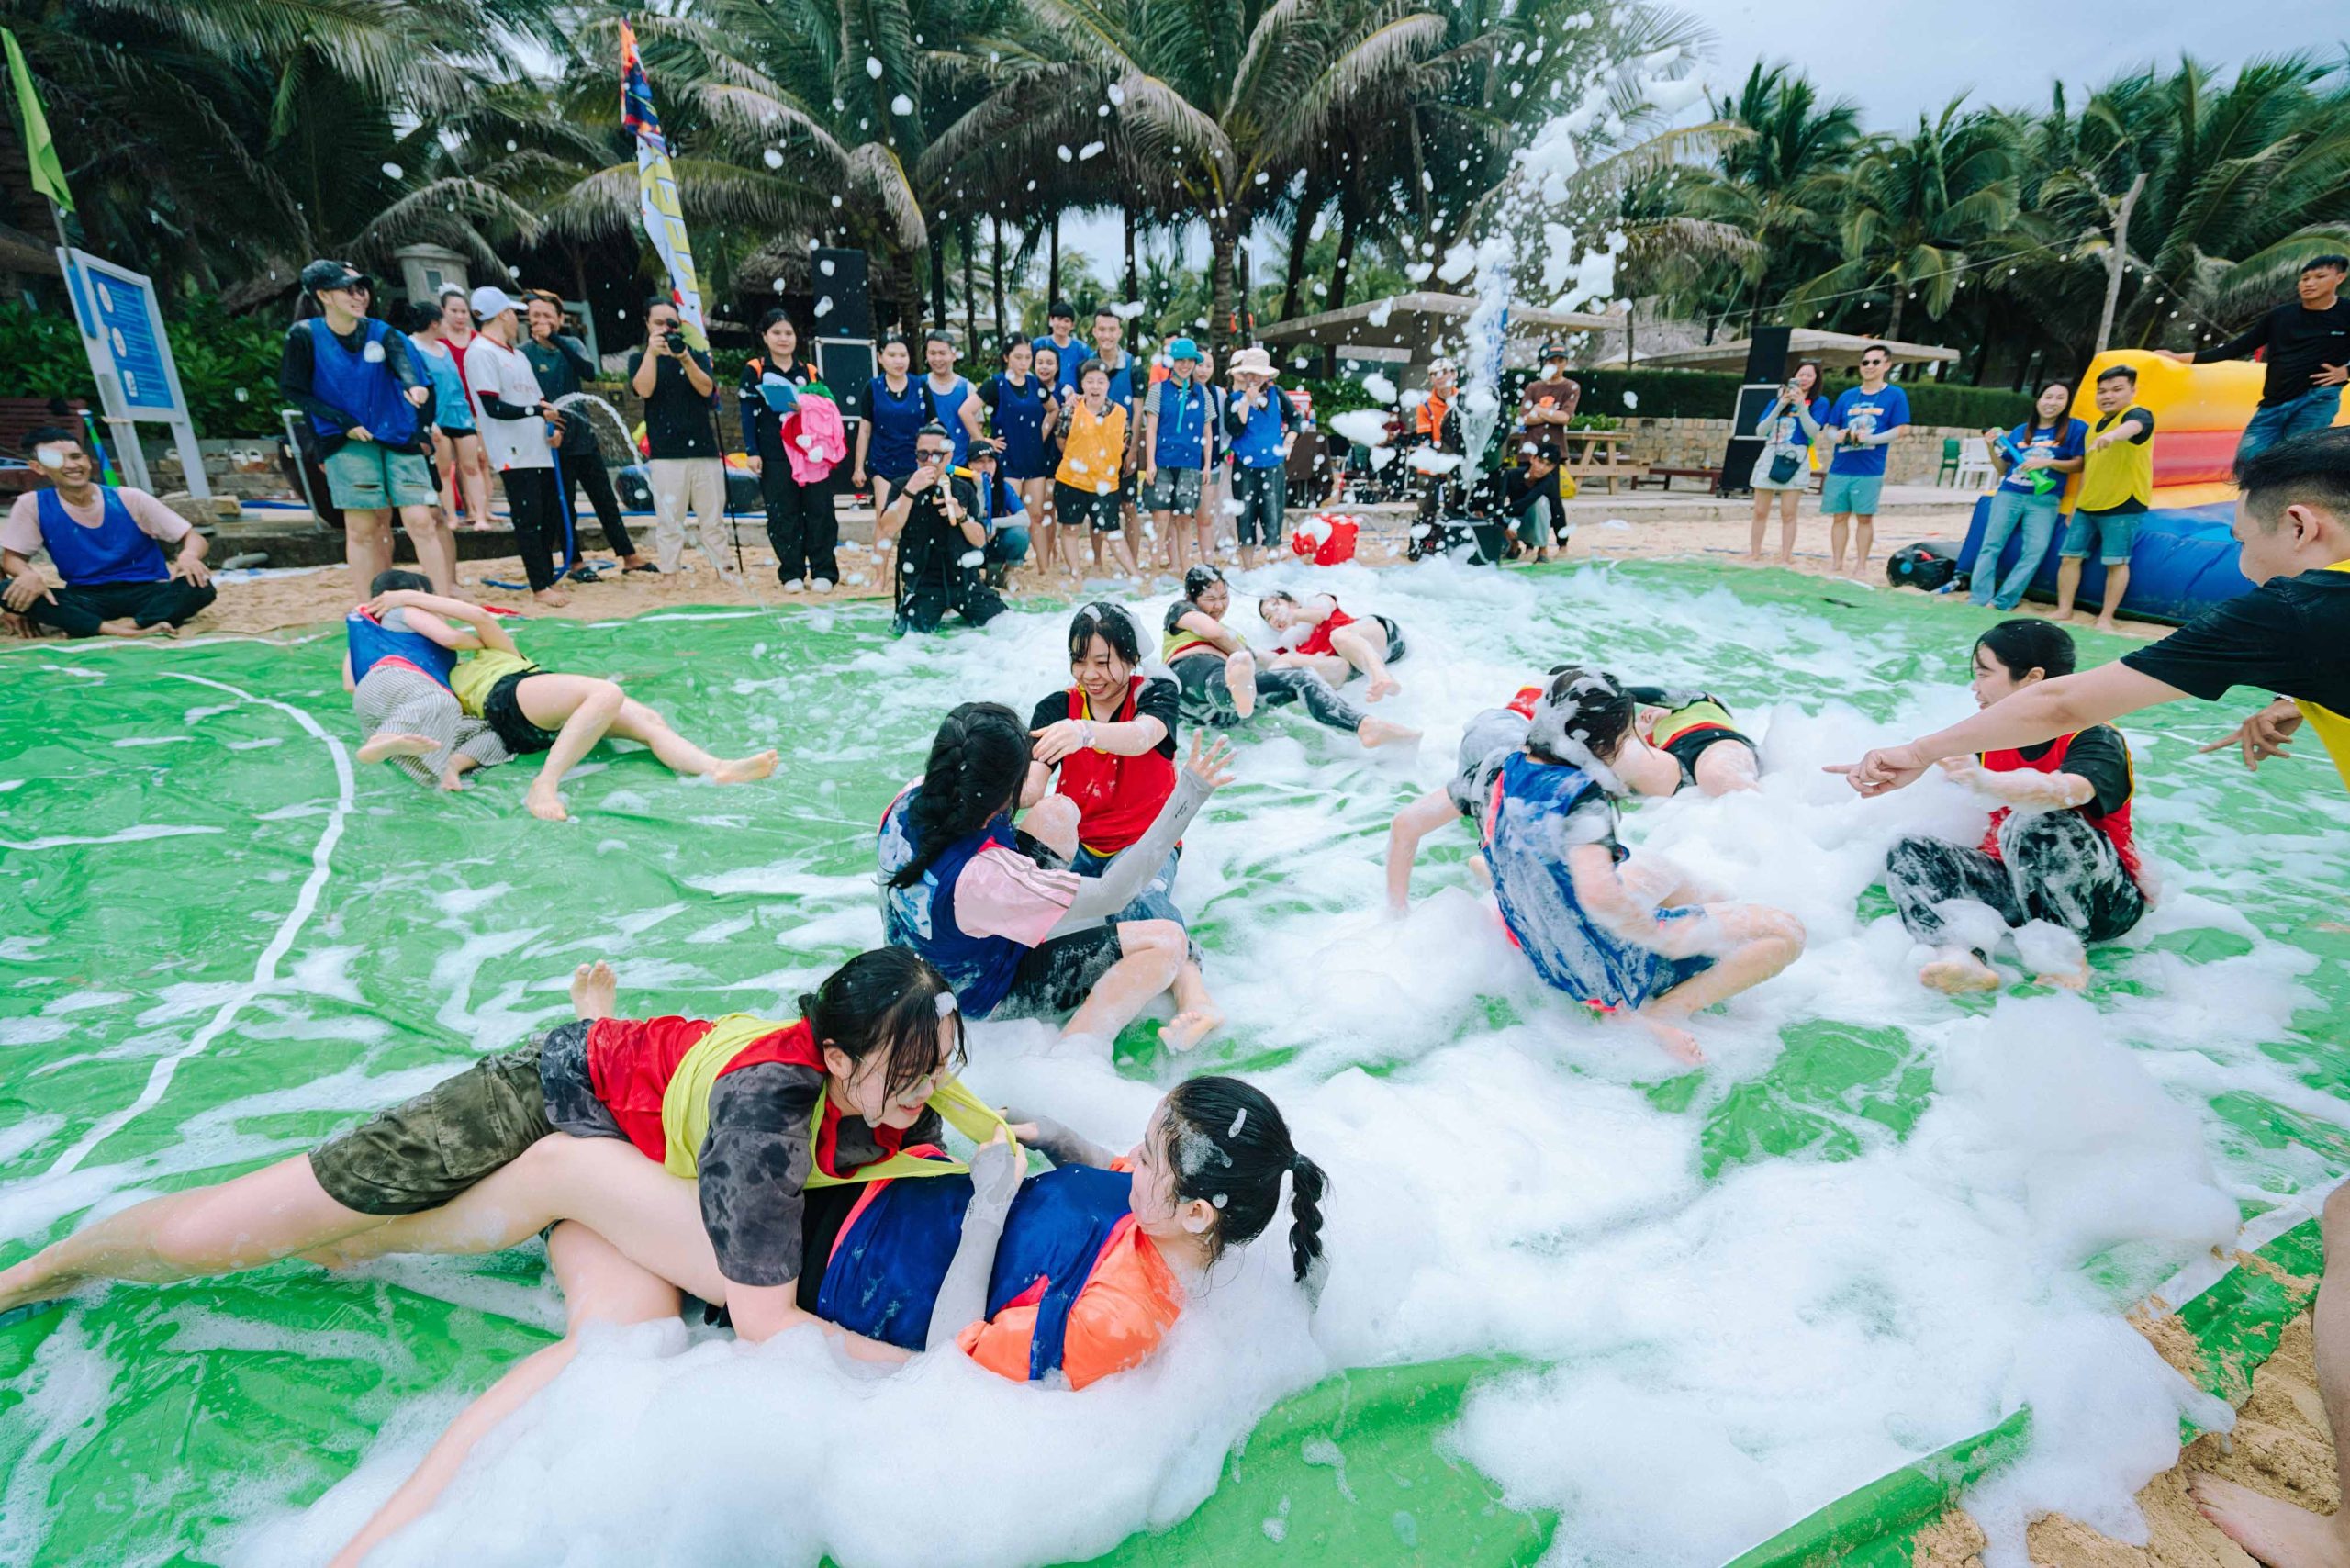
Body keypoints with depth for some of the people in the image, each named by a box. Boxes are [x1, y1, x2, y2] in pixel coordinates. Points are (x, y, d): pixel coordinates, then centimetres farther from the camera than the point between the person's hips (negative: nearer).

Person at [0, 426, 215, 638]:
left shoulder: (129, 499, -3)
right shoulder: (31, 505, 1)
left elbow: (195, 538, -5)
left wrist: (188, 555, -31)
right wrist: (29, 574, -23)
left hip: (146, 592, -2)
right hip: (87, 599, 2)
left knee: (201, 587, -32)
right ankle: (123, 632, -38)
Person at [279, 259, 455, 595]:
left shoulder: (381, 332, 4)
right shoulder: (304, 335, 1)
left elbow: (403, 361, -16)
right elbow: (292, 390, 3)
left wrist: (415, 387, -39)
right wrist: (342, 422, -9)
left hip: (399, 438, 1)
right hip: (347, 441, -1)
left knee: (420, 520, -8)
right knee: (362, 529, -1)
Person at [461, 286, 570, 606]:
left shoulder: (517, 355, 20)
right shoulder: (480, 352, -7)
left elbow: (540, 399, 21)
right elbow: (493, 407, -15)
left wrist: (551, 426, 2)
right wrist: (536, 410, -21)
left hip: (540, 450, 8)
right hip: (514, 454, -8)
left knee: (549, 516, 10)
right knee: (529, 520, -6)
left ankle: (549, 579, 18)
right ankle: (540, 587, -2)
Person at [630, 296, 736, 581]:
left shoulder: (697, 355, 14)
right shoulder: (641, 359, 10)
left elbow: (707, 389, -3)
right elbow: (644, 390, -9)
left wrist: (685, 358, -17)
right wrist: (652, 352, -15)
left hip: (704, 448, 2)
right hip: (666, 453, -2)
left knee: (713, 516, 6)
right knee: (669, 519, -4)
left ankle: (722, 567, 15)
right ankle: (671, 573, 0)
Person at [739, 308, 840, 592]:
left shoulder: (809, 371, 12)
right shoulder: (754, 370, 4)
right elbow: (749, 413, 1)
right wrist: (752, 452, -6)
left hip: (811, 453, 2)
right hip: (775, 456, -2)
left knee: (819, 513, -1)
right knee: (783, 516, 2)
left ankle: (823, 572, 5)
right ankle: (791, 574, 9)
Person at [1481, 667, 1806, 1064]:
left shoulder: (1512, 767, -5)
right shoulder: (1580, 796, -29)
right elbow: (1598, 893, -43)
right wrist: (1669, 939, -26)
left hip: (1551, 950, 9)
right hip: (1613, 965, -9)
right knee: (1786, 932, -7)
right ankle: (1654, 1014, -10)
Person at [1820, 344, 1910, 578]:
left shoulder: (1895, 395, 2)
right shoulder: (1846, 396, 12)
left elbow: (1897, 431, -3)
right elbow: (1831, 429, 13)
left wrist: (1869, 438, -18)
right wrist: (1837, 436, -9)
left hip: (1870, 470, -3)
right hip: (1840, 468, 3)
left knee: (1865, 517, 1)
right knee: (1840, 516, 6)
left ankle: (1861, 565, 7)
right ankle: (1836, 564, 12)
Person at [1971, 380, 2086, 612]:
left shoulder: (2075, 428, 4)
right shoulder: (2020, 432, 12)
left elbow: (2079, 464, 0)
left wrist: (2047, 463, -14)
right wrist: (1992, 447, 1)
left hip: (2044, 500, -2)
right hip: (2009, 494, 2)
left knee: (2034, 552, -10)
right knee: (1991, 545, -4)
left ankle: (2001, 603, -10)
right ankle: (1978, 601, -5)